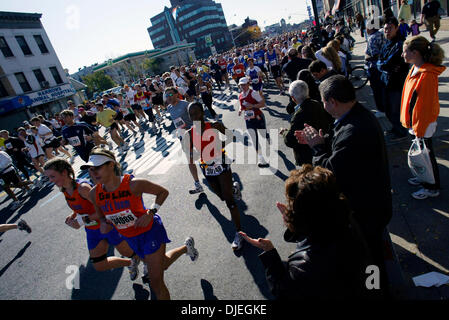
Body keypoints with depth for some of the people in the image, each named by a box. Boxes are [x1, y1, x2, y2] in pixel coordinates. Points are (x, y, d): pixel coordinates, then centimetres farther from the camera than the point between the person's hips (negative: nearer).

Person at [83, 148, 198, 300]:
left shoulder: (133, 184, -29)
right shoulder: (94, 194, -13)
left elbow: (163, 192, -15)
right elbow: (100, 215, 8)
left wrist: (151, 213, -25)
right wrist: (103, 224, -14)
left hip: (150, 232, -6)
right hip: (131, 239, 6)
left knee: (156, 284, 0)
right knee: (162, 264, 29)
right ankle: (186, 247, 57)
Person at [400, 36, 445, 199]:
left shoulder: (427, 75, -26)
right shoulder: (416, 69, 3)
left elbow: (427, 105, -24)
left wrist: (419, 130, -19)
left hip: (424, 124, -9)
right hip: (416, 122, 9)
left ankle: (432, 188, 23)